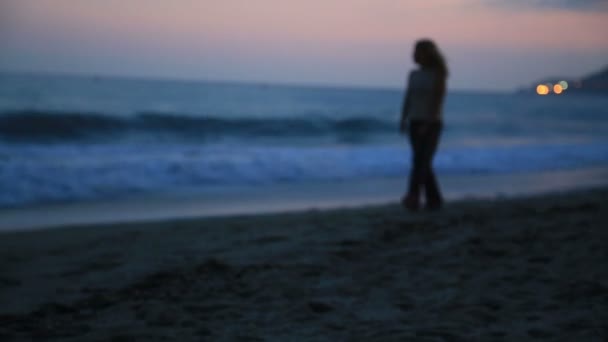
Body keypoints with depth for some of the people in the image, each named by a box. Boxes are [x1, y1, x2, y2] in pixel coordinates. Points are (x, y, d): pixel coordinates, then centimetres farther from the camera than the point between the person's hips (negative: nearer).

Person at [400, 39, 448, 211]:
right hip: (416, 123, 6)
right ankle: (434, 200, 14)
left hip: (432, 124, -6)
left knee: (421, 160, -18)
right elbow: (408, 99, 10)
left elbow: (438, 100, -16)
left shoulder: (438, 75, -8)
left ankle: (413, 198, -27)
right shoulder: (414, 75, 11)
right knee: (423, 163, 6)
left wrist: (428, 123, -24)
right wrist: (403, 120, -1)